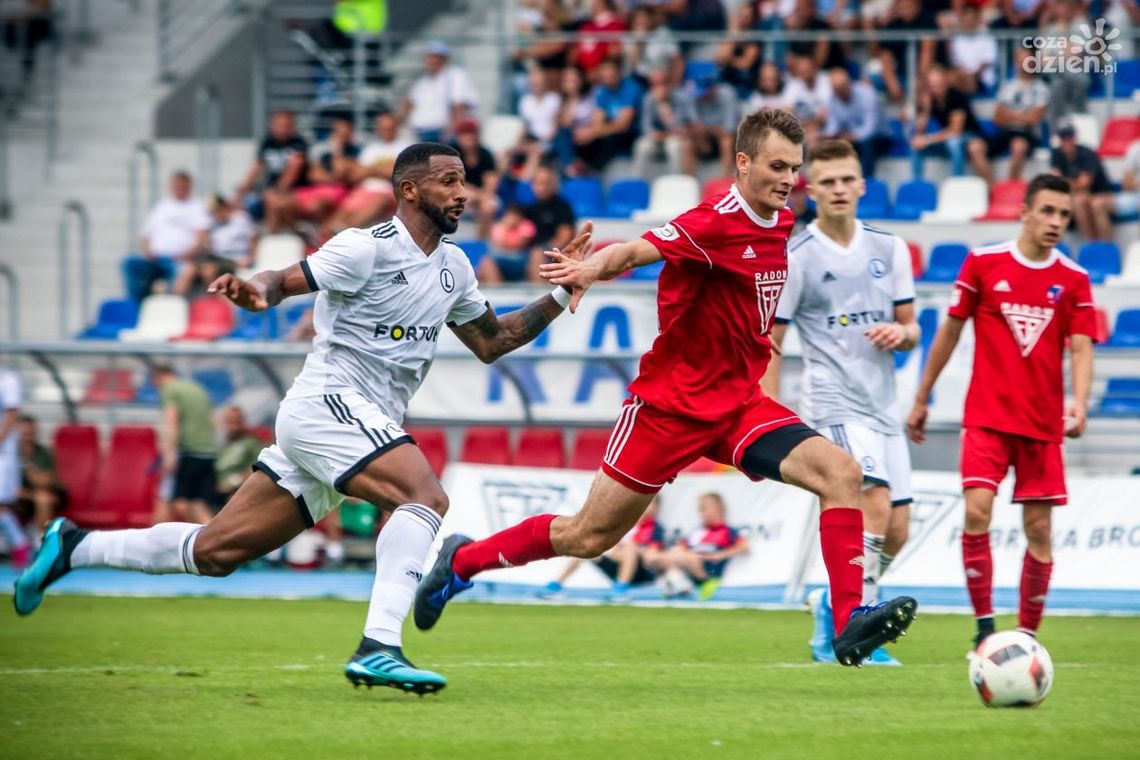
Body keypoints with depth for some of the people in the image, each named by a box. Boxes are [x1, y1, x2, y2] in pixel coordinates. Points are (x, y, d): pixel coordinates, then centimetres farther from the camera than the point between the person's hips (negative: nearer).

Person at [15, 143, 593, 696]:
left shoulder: (452, 266, 15)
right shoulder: (367, 249, -10)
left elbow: (492, 342, 25)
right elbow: (283, 281, -11)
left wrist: (561, 294, 16)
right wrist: (255, 290, -34)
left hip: (365, 425, 8)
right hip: (328, 403, -8)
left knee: (215, 552, 7)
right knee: (425, 497, -28)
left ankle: (74, 548, 18)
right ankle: (378, 648, -35)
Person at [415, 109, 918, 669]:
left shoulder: (782, 224, 5)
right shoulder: (716, 222, -19)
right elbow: (638, 250, -36)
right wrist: (590, 269, -54)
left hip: (739, 402, 7)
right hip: (670, 404, -6)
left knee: (841, 473, -15)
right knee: (590, 535, 3)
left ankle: (850, 622, -18)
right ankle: (464, 560, 26)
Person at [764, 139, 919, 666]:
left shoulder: (888, 248, 9)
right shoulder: (795, 257, -5)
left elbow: (910, 328, 16)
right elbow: (769, 341, -2)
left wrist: (900, 333, -9)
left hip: (882, 405, 6)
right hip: (834, 403, -6)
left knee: (896, 532, 5)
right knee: (876, 506, -23)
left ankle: (835, 607, 26)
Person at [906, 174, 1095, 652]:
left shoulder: (1074, 280, 3)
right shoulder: (983, 263, -1)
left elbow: (1080, 348, -2)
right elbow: (950, 331, 7)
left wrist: (1079, 403, -21)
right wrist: (921, 399, 11)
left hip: (1043, 423, 2)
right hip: (987, 416, -2)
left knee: (1039, 528, 2)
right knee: (977, 511, -17)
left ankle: (1027, 634, 12)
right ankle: (984, 625, -10)